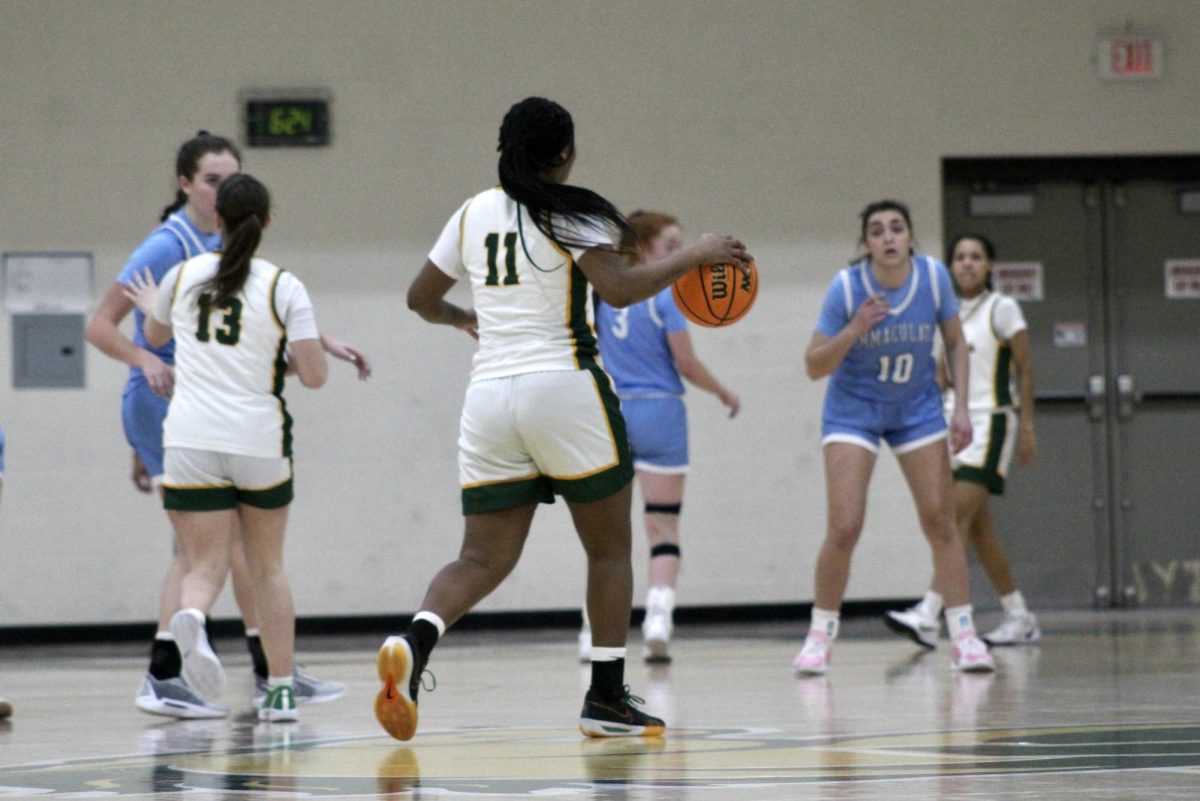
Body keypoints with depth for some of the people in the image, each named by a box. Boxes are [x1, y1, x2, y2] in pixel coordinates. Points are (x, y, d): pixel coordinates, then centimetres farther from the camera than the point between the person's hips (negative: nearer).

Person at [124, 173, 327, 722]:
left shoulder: (183, 276, 6)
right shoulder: (284, 287, -2)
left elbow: (155, 336, 27)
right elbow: (314, 376, -6)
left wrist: (150, 307, 50)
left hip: (191, 440, 0)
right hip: (260, 440, 0)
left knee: (205, 566, -1)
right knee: (267, 567, 18)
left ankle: (191, 617, -36)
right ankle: (281, 691, 18)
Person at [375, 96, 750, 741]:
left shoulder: (474, 212, 13)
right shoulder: (567, 214, -4)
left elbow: (420, 298, 22)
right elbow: (620, 289, -17)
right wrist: (694, 257, -4)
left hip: (489, 393, 5)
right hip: (563, 386, -5)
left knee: (483, 560, 3)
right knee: (610, 547, 11)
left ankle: (414, 641, -25)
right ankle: (606, 699, 10)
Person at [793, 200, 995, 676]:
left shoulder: (933, 276, -15)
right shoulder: (846, 287, -21)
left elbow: (955, 342, 1)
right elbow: (814, 366, -19)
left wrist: (961, 407, -7)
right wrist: (855, 329, -35)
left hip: (917, 409, 2)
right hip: (853, 410, -2)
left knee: (940, 520, -1)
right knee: (844, 528, -12)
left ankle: (964, 636, 6)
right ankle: (819, 639, 3)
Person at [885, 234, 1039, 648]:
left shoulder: (1002, 309, -4)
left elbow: (1025, 371, -5)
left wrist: (1027, 427, -9)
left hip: (991, 423, -7)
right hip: (955, 422, 7)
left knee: (958, 517, -18)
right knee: (977, 527, 8)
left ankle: (929, 616, -26)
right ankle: (1019, 619, 17)